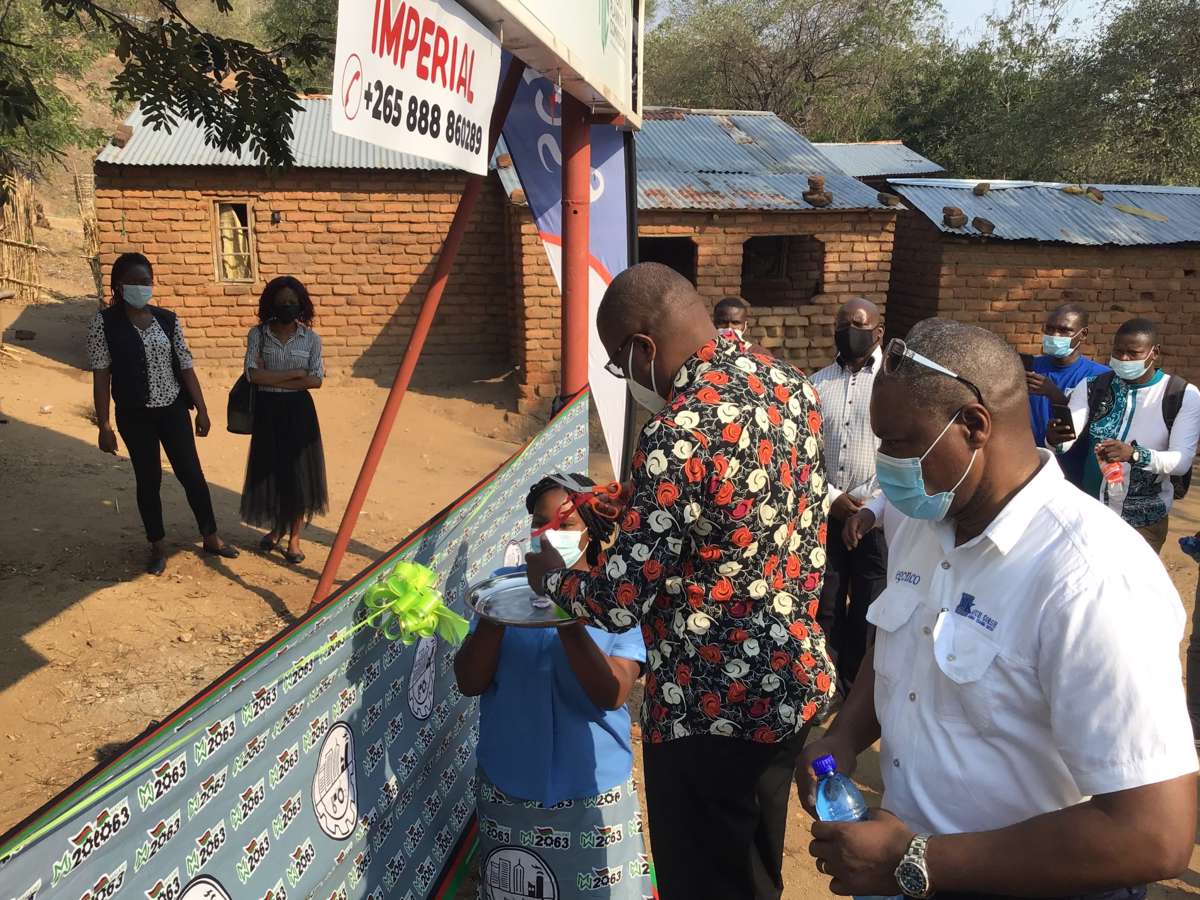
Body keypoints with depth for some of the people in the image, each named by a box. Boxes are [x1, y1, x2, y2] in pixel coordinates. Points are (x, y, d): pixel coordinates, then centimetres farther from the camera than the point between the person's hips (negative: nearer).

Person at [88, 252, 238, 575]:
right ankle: (158, 547, 22)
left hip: (173, 410, 2)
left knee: (192, 473, 6)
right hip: (135, 416, -2)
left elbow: (185, 367, 5)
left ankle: (211, 537, 20)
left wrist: (201, 410, 4)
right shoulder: (104, 322, -6)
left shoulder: (168, 319, 2)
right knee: (148, 479, 8)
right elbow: (101, 376, -8)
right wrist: (104, 425, -11)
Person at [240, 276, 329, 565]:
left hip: (299, 411, 0)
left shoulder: (311, 338, -2)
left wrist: (273, 379, -13)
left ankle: (294, 537, 14)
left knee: (298, 472, 2)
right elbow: (254, 375, -13)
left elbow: (316, 380, -9)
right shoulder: (257, 334, -2)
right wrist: (296, 373, -13)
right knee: (269, 470, 8)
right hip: (267, 411, 1)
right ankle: (275, 528, 29)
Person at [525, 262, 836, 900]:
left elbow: (619, 602, -22)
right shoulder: (790, 384, 0)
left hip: (712, 711, -8)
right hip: (796, 683, 8)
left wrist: (551, 575, -1)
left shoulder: (678, 437, -27)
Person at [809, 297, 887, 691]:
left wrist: (872, 504, -12)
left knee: (869, 613, 5)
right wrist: (832, 498, -7)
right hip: (823, 514, 3)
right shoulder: (817, 384, 7)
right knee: (823, 609, 11)